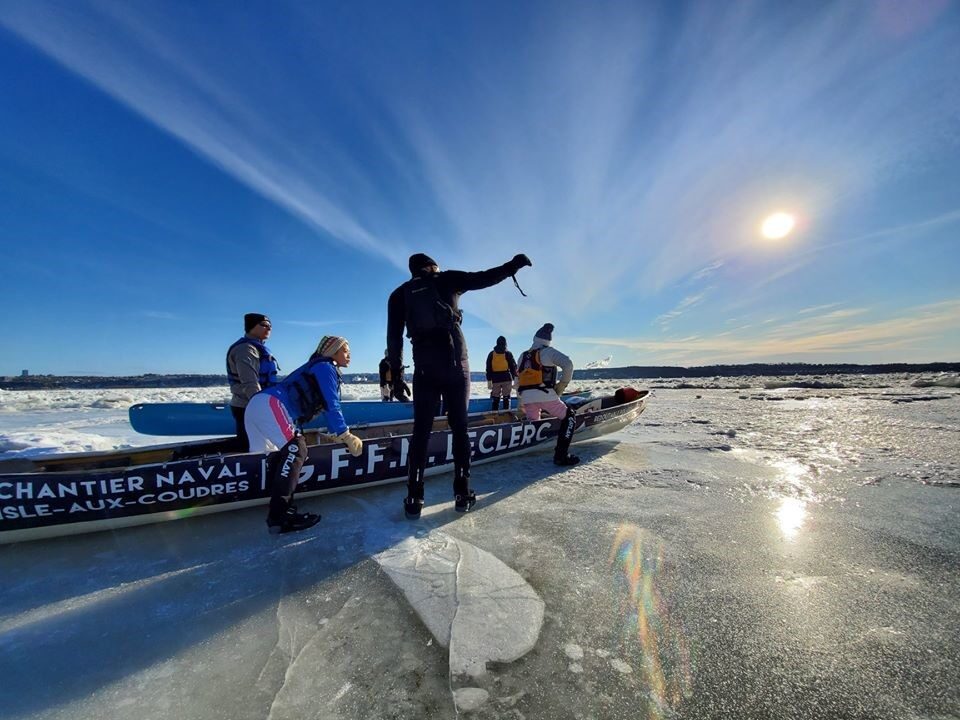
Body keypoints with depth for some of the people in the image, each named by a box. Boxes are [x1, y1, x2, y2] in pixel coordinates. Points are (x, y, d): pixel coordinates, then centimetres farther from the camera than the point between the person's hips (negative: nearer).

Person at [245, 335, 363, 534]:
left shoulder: (318, 368, 28)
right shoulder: (326, 367, -1)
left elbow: (325, 405, 33)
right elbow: (331, 406, -9)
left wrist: (339, 433, 35)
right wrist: (346, 437, -4)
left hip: (258, 405, 11)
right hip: (270, 405, -11)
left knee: (280, 454, 16)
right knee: (295, 450, -15)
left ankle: (280, 509, 24)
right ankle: (279, 517, -14)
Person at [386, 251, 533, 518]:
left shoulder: (399, 294, 13)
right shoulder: (446, 280, 8)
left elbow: (394, 336, 9)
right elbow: (483, 278, 4)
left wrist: (396, 371, 14)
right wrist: (512, 265, 16)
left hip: (424, 367, 2)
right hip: (455, 363, -1)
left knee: (421, 431, 6)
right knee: (459, 427, 6)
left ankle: (414, 498, 7)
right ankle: (462, 494, 11)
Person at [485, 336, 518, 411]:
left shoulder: (491, 354, 7)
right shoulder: (508, 353, 2)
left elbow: (488, 369, 6)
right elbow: (513, 367, 2)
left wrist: (489, 381, 8)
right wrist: (514, 378, 9)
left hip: (495, 379, 2)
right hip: (507, 379, -1)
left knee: (495, 399, 7)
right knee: (506, 398, 3)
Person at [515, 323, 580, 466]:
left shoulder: (523, 355, 21)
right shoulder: (548, 351, 4)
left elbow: (518, 381, 21)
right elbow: (568, 364, -11)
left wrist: (520, 403, 26)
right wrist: (562, 386, 0)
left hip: (526, 397, 6)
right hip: (545, 395, -5)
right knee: (569, 417, 8)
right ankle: (561, 455, 0)